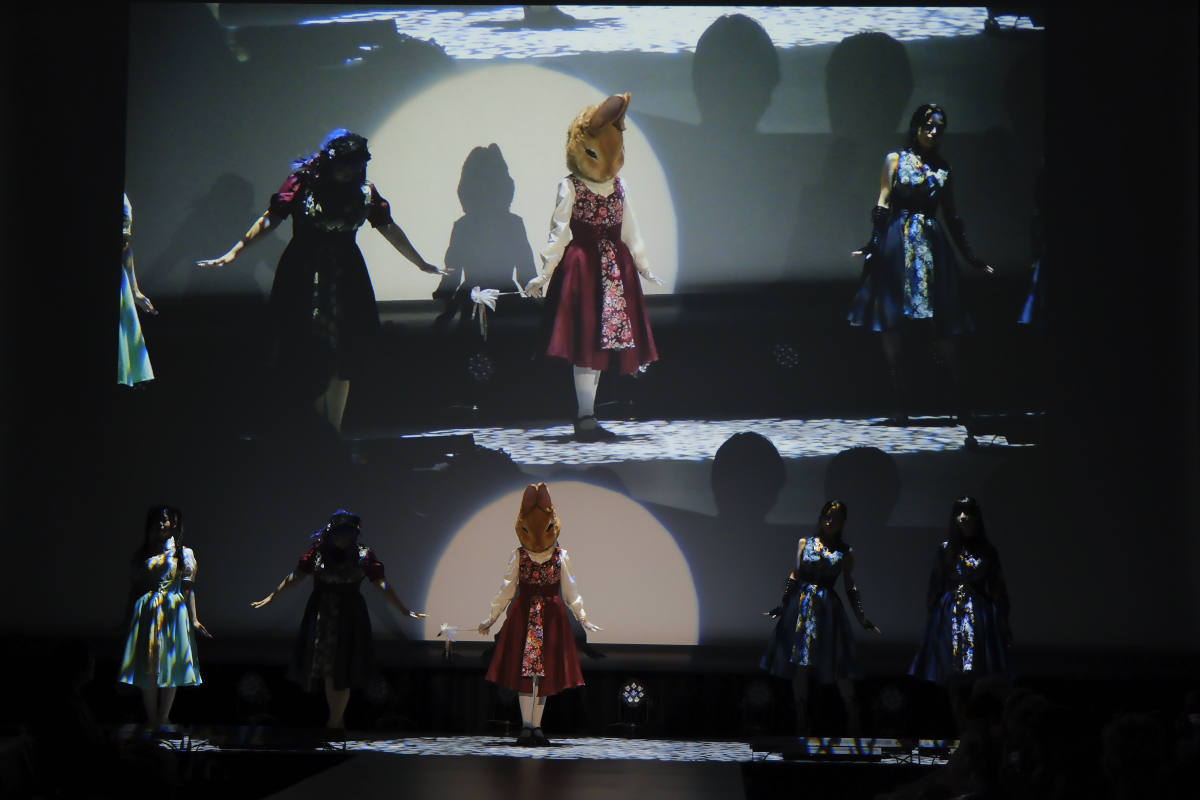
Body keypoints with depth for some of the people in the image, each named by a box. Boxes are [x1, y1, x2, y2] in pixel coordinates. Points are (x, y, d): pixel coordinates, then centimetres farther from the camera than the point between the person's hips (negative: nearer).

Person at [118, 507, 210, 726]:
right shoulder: (142, 553, 9)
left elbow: (188, 588, -1)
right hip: (146, 611, 2)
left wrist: (194, 619, -7)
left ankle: (163, 719, 8)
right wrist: (128, 616, 10)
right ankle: (152, 718, 8)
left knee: (170, 666, 0)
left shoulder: (184, 553, 4)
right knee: (148, 665, -1)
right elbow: (136, 586, 12)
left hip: (173, 612, -1)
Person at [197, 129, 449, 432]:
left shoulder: (364, 191, 2)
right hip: (304, 282, -3)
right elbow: (270, 219, -5)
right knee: (310, 361, -1)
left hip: (346, 282, 3)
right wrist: (234, 252, -9)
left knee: (342, 361, 1)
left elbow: (389, 229, 9)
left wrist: (422, 264, 13)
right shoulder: (302, 183, -8)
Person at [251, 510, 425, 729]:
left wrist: (404, 610, -10)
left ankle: (333, 724, 6)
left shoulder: (363, 555, -4)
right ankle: (338, 721, 21)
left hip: (349, 619, -2)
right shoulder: (318, 551, 0)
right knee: (328, 672, 7)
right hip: (322, 615, 2)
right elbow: (296, 576, 1)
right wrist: (271, 598, -2)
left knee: (342, 672, -4)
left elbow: (381, 584, -5)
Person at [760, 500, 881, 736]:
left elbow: (850, 586, 7)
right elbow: (794, 577, 9)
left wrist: (861, 617, 3)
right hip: (802, 606, 1)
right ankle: (802, 724, 9)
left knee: (839, 668, -4)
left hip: (829, 608, -1)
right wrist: (782, 605, 5)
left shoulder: (845, 551, 6)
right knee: (800, 665, 0)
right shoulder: (805, 543, 8)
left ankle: (854, 725, 4)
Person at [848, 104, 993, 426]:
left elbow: (951, 216, 18)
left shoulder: (943, 168, 14)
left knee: (941, 325, -3)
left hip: (932, 246, 2)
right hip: (898, 244, -2)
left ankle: (961, 402, 0)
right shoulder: (895, 160, 6)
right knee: (892, 322, -4)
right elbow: (882, 206, 0)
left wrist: (968, 254, 17)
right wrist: (874, 244, -10)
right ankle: (900, 404, 1)